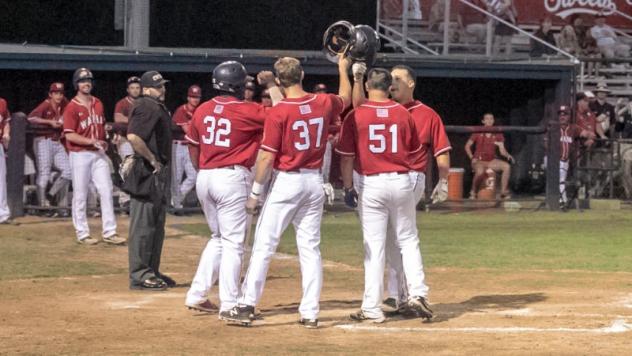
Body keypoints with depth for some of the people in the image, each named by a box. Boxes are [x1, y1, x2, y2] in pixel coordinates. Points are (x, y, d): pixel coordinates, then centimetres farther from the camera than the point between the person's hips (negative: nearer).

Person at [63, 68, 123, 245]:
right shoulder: (72, 107, -9)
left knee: (106, 190, 1)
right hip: (80, 155, -6)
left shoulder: (98, 104, 11)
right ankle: (82, 234, 8)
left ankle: (109, 232, 4)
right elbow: (69, 135, -14)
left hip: (99, 154, 6)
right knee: (80, 195, 1)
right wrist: (91, 141, -22)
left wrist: (104, 141, 5)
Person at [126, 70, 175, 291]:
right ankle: (139, 276, -5)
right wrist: (153, 160, -21)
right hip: (147, 173, -11)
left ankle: (152, 271, 25)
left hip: (160, 172, 11)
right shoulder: (147, 106, -15)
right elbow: (133, 136, -27)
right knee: (144, 224, -7)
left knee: (157, 225, 16)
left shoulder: (159, 107, 18)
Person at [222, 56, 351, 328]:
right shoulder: (324, 104, 1)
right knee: (310, 247, 8)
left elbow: (267, 157, -14)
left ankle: (246, 306, -5)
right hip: (315, 183, 5)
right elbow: (345, 98, 26)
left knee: (264, 245, -2)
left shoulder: (278, 113, -14)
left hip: (286, 181, -5)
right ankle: (310, 313, 7)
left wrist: (255, 193, -6)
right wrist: (343, 68, 41)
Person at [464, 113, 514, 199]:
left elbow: (502, 150, 1)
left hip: (491, 161, 4)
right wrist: (472, 158, -7)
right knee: (480, 171, -39)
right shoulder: (478, 133, -1)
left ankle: (503, 192, -15)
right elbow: (467, 146, 6)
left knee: (507, 166, -24)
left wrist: (507, 155, -21)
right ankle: (473, 192, -14)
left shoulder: (498, 135, 6)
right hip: (479, 160, -3)